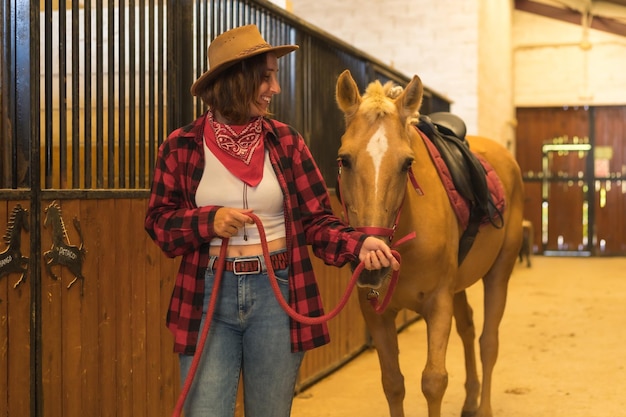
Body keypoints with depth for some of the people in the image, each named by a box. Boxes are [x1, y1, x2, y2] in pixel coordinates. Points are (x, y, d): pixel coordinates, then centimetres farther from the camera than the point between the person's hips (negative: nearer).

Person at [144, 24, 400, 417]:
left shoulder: (285, 141, 0)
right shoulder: (182, 146, -2)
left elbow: (316, 219, -1)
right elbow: (159, 220, 3)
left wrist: (359, 243, -19)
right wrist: (208, 221, -15)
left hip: (278, 295, 1)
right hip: (208, 297, -1)